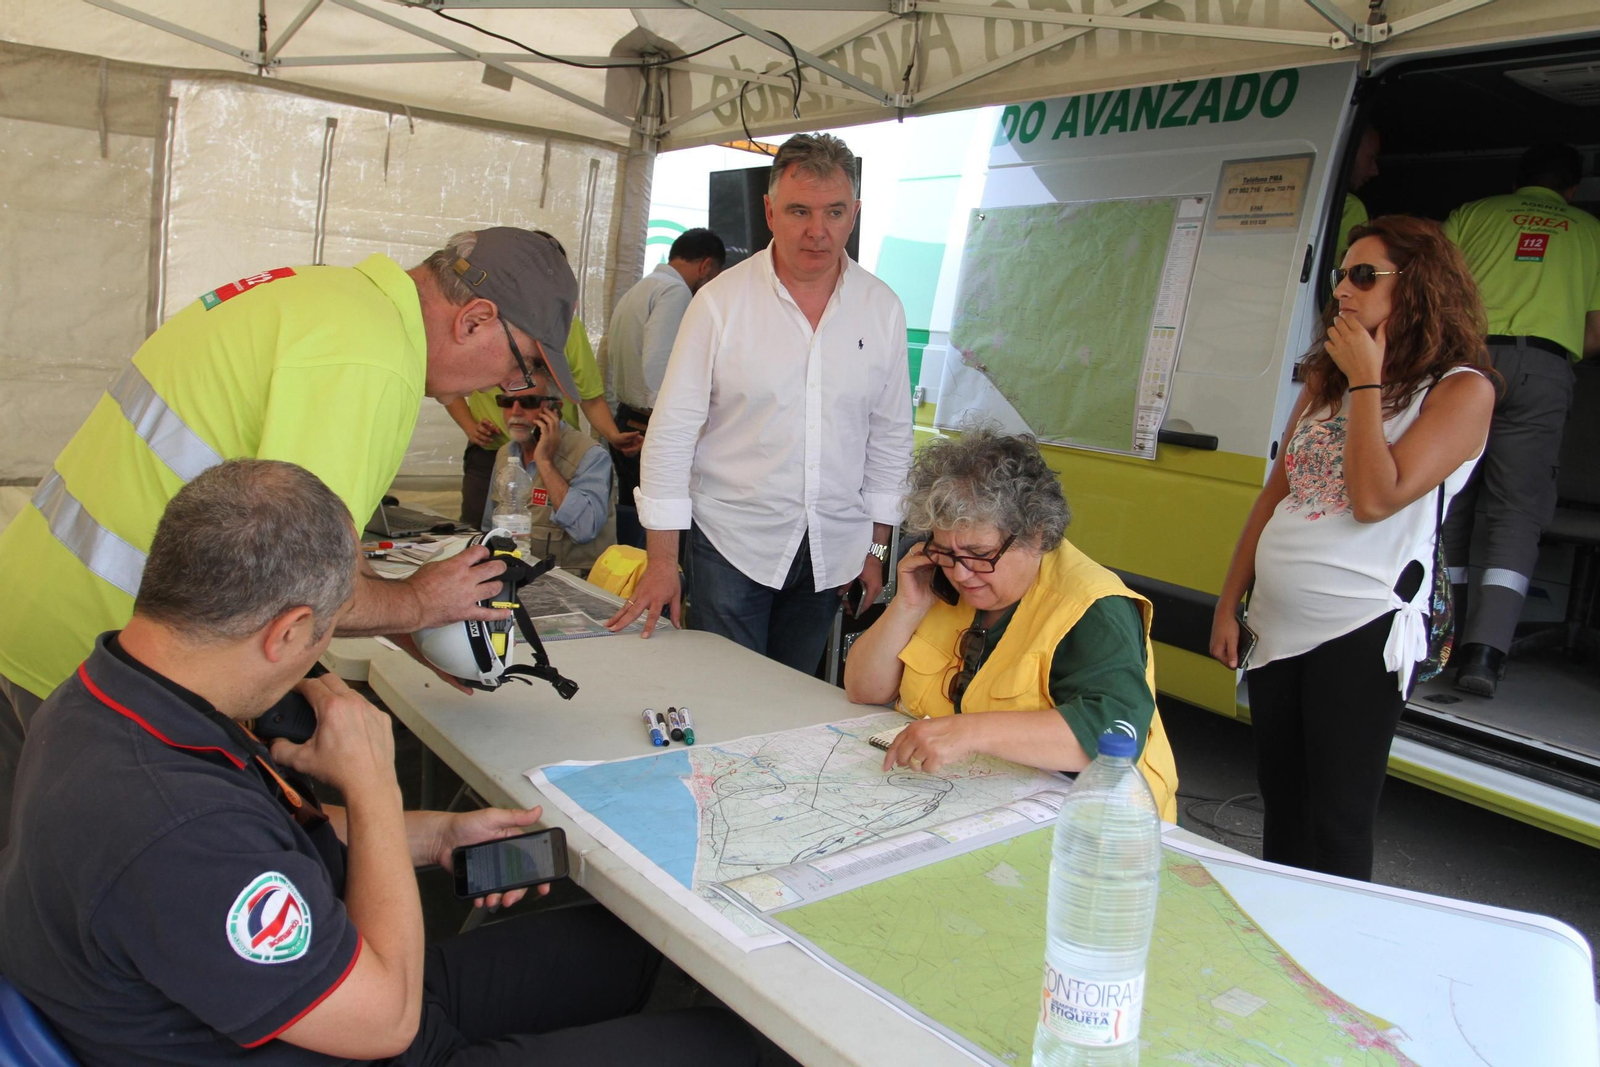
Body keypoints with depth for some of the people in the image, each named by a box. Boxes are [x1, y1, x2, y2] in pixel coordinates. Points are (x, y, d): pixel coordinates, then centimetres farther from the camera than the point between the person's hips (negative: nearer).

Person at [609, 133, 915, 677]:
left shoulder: (882, 308, 2)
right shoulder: (721, 301, -7)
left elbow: (891, 434, 9)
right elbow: (673, 428, -6)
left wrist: (877, 547, 10)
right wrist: (662, 558, -8)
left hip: (832, 548, 3)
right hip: (733, 539, -2)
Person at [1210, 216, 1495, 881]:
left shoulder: (1462, 390, -6)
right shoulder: (1325, 380, 14)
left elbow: (1374, 498, -20)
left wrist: (1366, 381, -11)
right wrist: (1229, 603, 13)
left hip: (1360, 632, -6)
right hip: (1277, 628, 7)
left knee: (1337, 830, 2)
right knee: (1281, 817, 17)